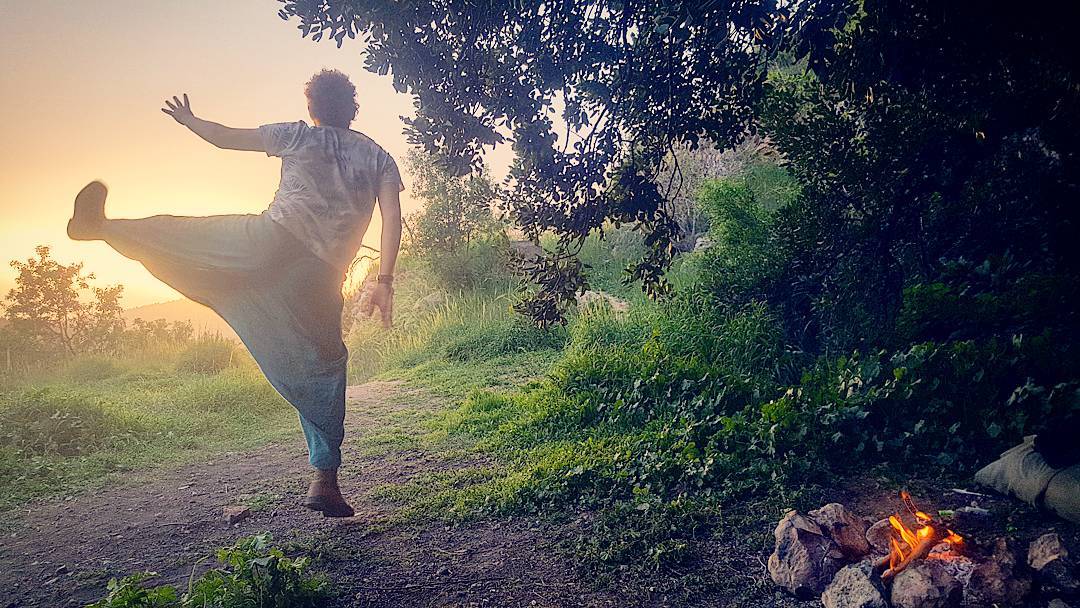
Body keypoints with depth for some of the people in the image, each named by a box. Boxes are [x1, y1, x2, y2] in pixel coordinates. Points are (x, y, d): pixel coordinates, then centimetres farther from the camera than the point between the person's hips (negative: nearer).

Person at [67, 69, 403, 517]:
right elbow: (392, 217, 0)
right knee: (321, 369, 7)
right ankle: (325, 481, 5)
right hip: (320, 276, 2)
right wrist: (384, 281, -6)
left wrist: (188, 120, 39)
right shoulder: (378, 157, 16)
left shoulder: (298, 136, 13)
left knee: (182, 237, 23)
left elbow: (225, 138, 17)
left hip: (270, 241, -2)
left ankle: (98, 224, 41)